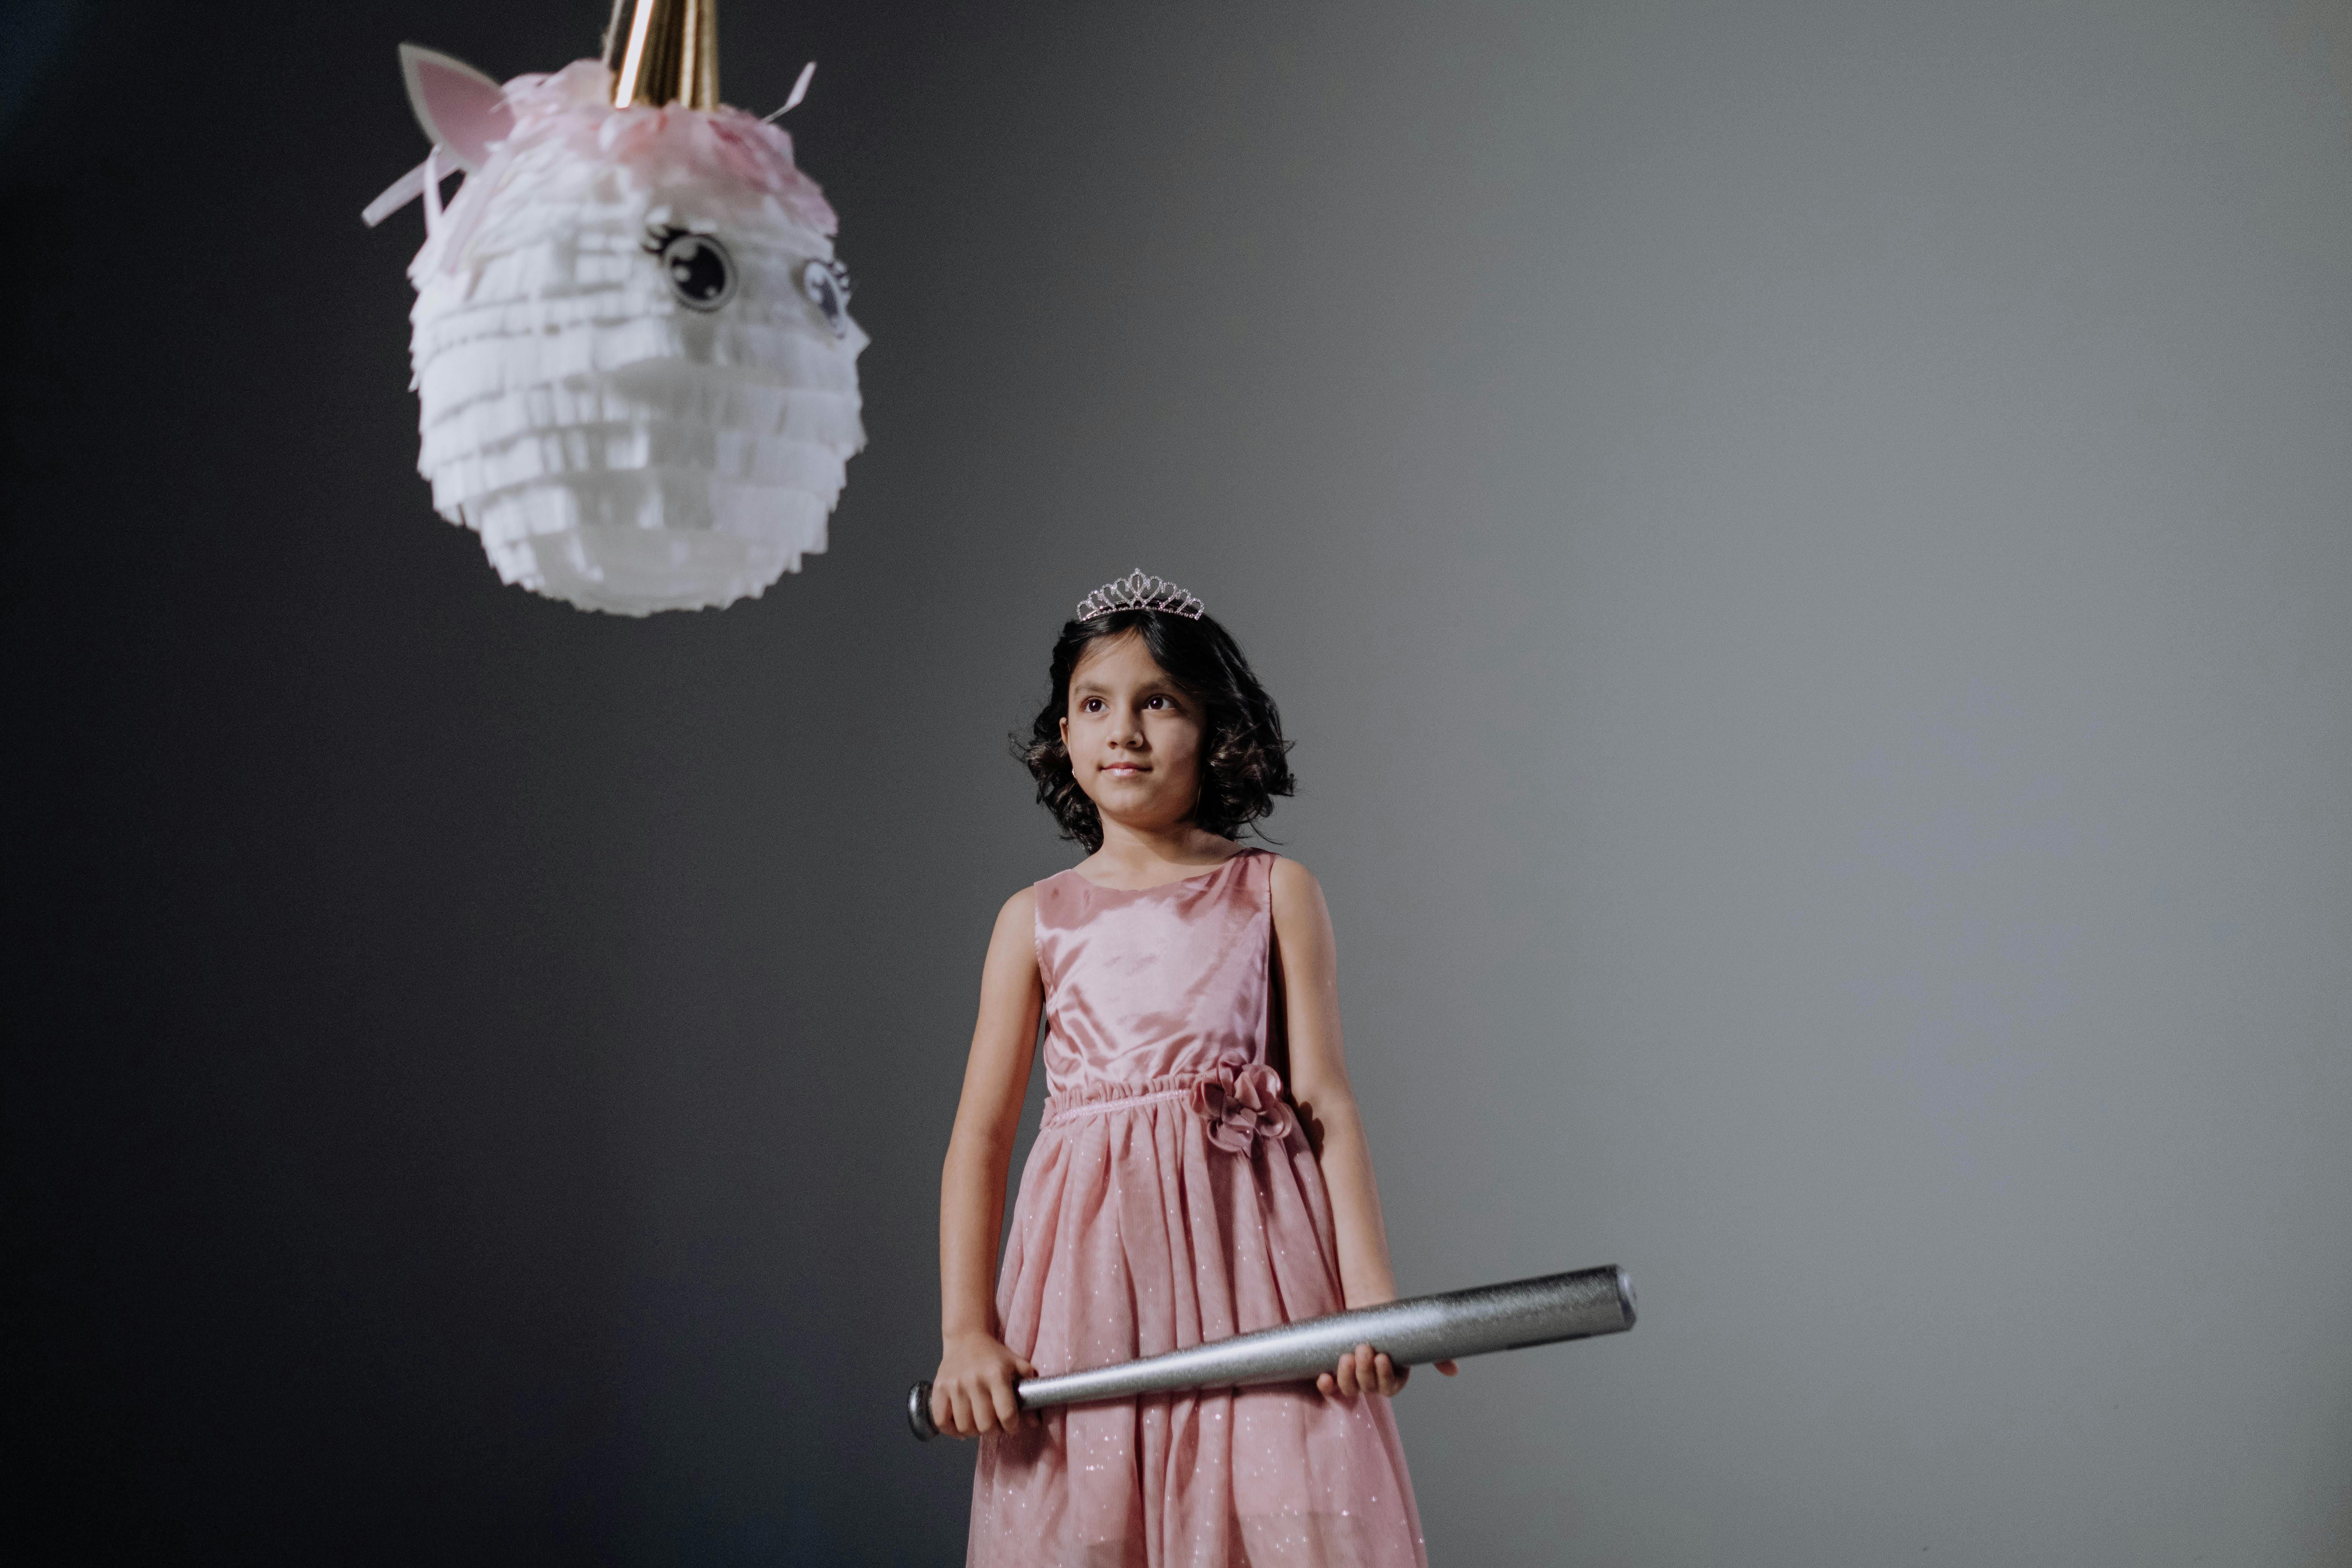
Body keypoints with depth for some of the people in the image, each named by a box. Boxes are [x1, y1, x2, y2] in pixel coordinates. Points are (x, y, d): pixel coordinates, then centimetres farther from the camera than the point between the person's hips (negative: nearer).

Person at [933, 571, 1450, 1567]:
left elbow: (1326, 1099, 1)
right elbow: (980, 1134, 7)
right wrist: (965, 1334, -2)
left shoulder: (1274, 893, 7)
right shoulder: (1038, 920, 10)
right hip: (1091, 1265, 1)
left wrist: (1369, 1293, -9)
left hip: (1249, 1257, -1)